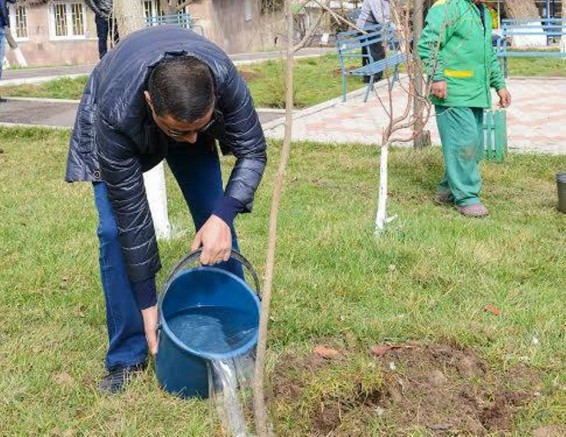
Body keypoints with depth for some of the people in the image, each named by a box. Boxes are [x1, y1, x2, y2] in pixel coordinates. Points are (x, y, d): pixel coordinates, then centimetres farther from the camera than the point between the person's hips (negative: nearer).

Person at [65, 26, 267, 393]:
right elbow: (129, 210, -34)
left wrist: (223, 215, -42)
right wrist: (147, 302, -26)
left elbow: (253, 152, -25)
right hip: (122, 127, -2)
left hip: (188, 109, 2)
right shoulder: (116, 113, -43)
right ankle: (127, 357, -1)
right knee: (115, 229, -16)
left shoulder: (222, 76, -40)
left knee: (215, 218, -6)